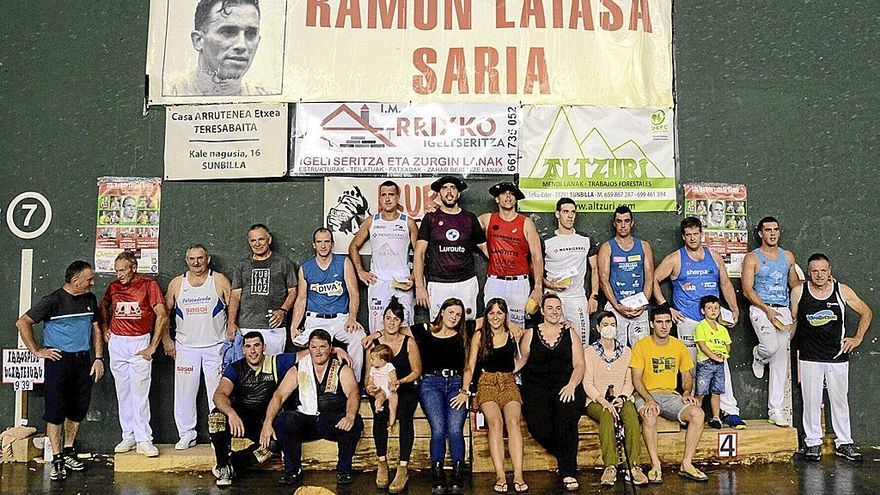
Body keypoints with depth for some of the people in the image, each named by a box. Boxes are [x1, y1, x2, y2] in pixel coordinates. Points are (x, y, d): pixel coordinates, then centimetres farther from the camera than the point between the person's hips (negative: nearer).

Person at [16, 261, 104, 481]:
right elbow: (23, 323, -9)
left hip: (83, 361, 5)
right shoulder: (53, 300, -9)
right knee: (55, 411, -2)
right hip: (59, 360, -5)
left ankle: (68, 452, 25)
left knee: (78, 410, 10)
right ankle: (57, 459, 7)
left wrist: (98, 358, 7)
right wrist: (37, 351, -9)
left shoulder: (90, 299, 9)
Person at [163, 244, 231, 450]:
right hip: (185, 348, 2)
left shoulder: (220, 281, -1)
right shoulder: (176, 283, 5)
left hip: (215, 347, -2)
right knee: (184, 393, 6)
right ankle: (186, 434, 19)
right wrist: (166, 340, 7)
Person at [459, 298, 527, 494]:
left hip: (508, 383, 1)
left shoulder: (512, 333, 9)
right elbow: (470, 366, 3)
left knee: (513, 421, -26)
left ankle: (518, 476, -30)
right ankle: (500, 476, -30)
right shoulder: (479, 335, 6)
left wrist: (518, 339, 4)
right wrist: (464, 391, -4)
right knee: (495, 422, -27)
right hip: (487, 384, -1)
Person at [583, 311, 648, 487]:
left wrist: (623, 397, -10)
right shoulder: (589, 351, 6)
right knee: (607, 415, -36)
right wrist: (602, 400, -18)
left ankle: (634, 465, -34)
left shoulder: (626, 351, 16)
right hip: (596, 400, -2)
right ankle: (610, 466, -37)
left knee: (631, 414, -32)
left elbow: (629, 381, 11)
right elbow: (587, 383, -2)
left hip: (622, 399, 2)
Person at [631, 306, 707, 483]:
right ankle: (655, 465, -26)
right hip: (646, 395, -4)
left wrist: (686, 392, -6)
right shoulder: (641, 346, -2)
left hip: (671, 395, 4)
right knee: (649, 415, -37)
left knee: (698, 414, -23)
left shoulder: (679, 346, 10)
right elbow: (636, 379, -7)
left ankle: (686, 464, -16)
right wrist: (649, 400, -23)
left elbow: (687, 376, 16)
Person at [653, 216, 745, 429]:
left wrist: (734, 309, 11)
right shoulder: (675, 259, 3)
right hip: (687, 320, -2)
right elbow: (654, 280, 5)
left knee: (721, 363, -4)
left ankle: (730, 412, -1)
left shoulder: (714, 257, 13)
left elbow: (726, 284, 21)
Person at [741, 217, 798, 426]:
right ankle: (758, 356, 13)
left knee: (781, 359, 1)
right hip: (760, 309, -4)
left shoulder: (788, 257, 14)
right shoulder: (752, 258, -1)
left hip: (783, 311, 4)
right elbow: (747, 290, -7)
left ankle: (775, 410, 7)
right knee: (772, 346, -27)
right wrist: (767, 310, -17)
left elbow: (794, 285, 21)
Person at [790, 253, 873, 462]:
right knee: (811, 401, 4)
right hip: (809, 357, -1)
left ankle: (844, 442, 21)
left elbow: (866, 313, 10)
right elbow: (793, 321, 7)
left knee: (840, 400, 10)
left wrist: (857, 339, 5)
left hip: (837, 356, 1)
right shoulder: (799, 292, -3)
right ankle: (813, 442, 14)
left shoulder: (842, 291, -2)